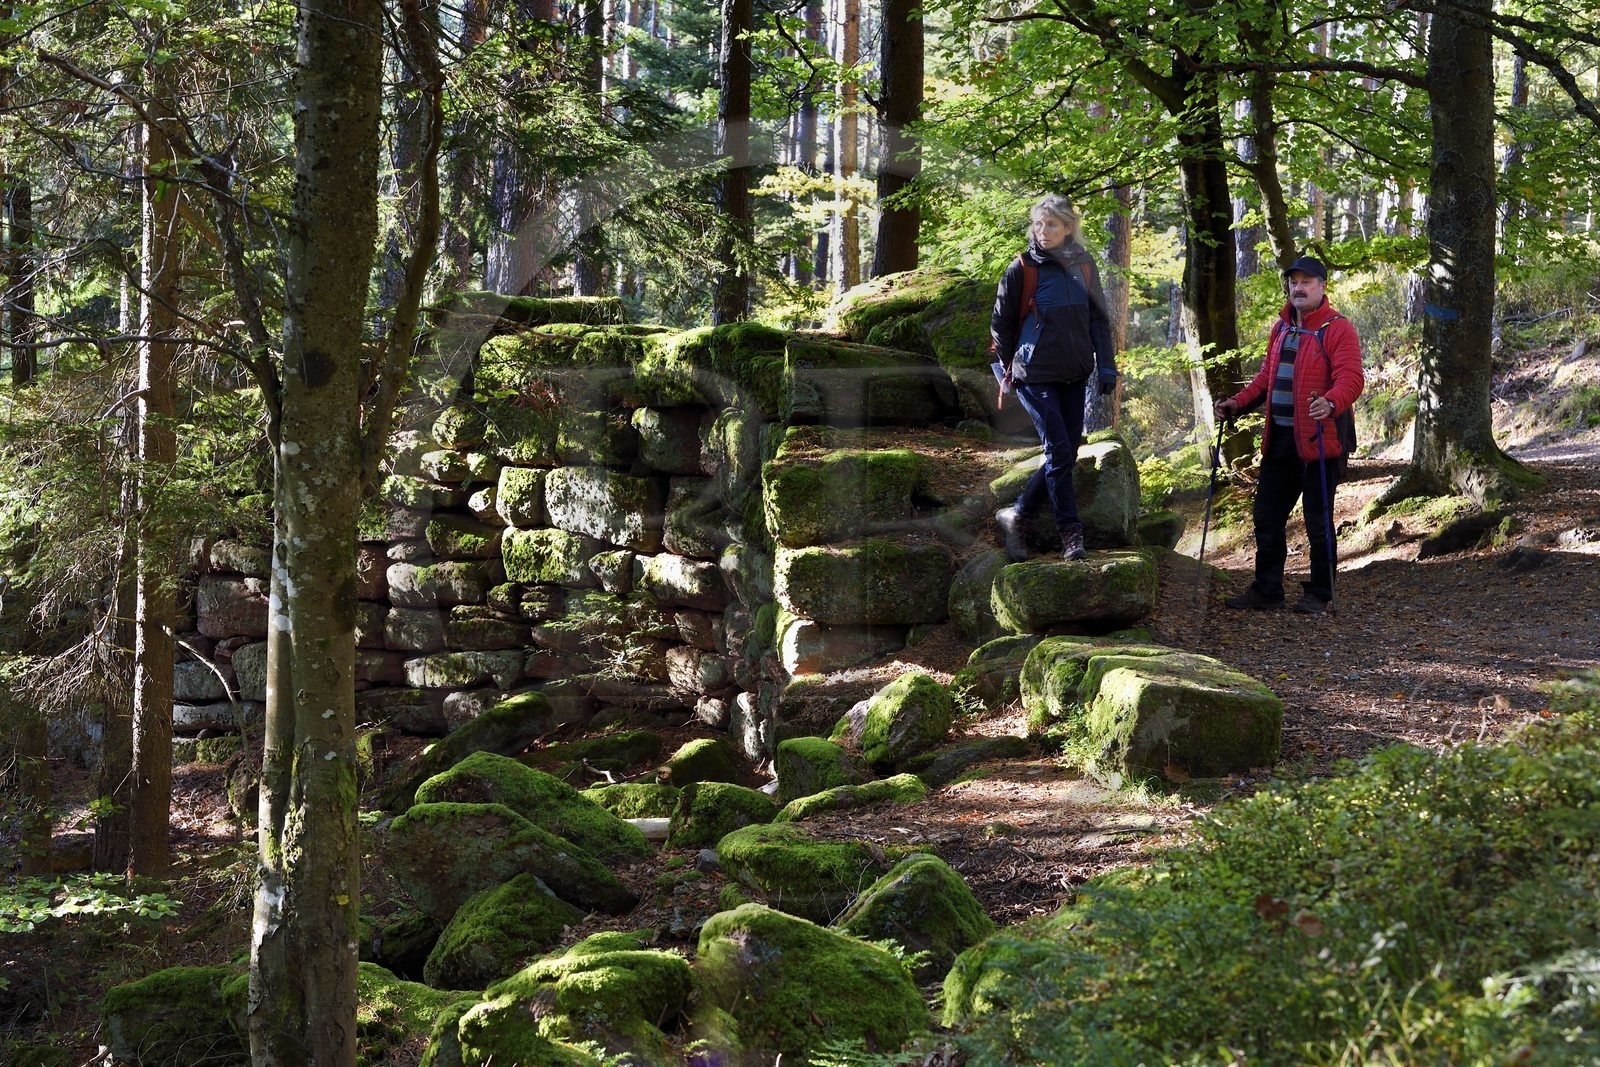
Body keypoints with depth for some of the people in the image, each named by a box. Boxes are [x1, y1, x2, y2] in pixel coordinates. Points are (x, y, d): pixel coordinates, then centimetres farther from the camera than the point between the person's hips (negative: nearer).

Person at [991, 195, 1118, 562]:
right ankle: (1071, 533, -3)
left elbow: (1098, 319, 10)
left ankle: (1018, 516, 20)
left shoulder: (1083, 265, 5)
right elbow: (1001, 323, 2)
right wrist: (1008, 369, 7)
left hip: (1074, 376, 5)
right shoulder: (1021, 269, -7)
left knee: (1065, 452, 6)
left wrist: (1106, 366, 3)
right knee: (1060, 452, -10)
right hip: (1036, 376, -5)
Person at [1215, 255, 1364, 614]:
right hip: (1280, 438, 8)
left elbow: (1351, 379, -19)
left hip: (1320, 440, -8)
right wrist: (1238, 403, 11)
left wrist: (1331, 403, -38)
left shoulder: (1338, 328, -8)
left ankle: (1319, 595, 10)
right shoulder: (1281, 328, 17)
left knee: (1318, 520, 0)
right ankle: (1266, 590, 20)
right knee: (1267, 516, 10)